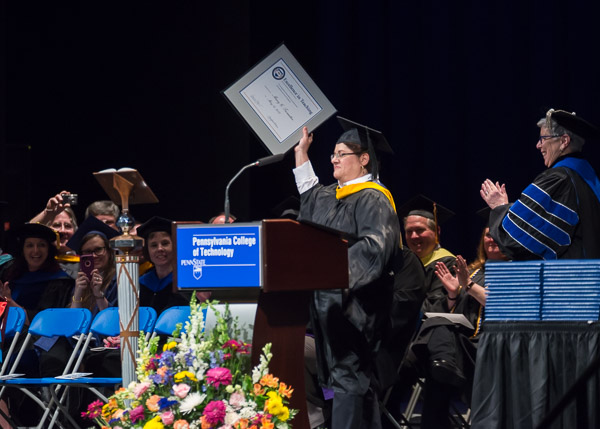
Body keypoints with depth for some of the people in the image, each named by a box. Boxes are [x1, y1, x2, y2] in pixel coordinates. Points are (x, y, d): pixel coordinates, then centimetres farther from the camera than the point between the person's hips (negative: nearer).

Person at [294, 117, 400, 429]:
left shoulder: (373, 199, -9)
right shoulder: (331, 196, 17)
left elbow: (374, 245, -21)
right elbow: (308, 193, 37)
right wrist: (301, 152, 32)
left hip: (354, 302, -9)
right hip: (330, 300, 9)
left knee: (348, 378, -13)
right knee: (359, 380, 10)